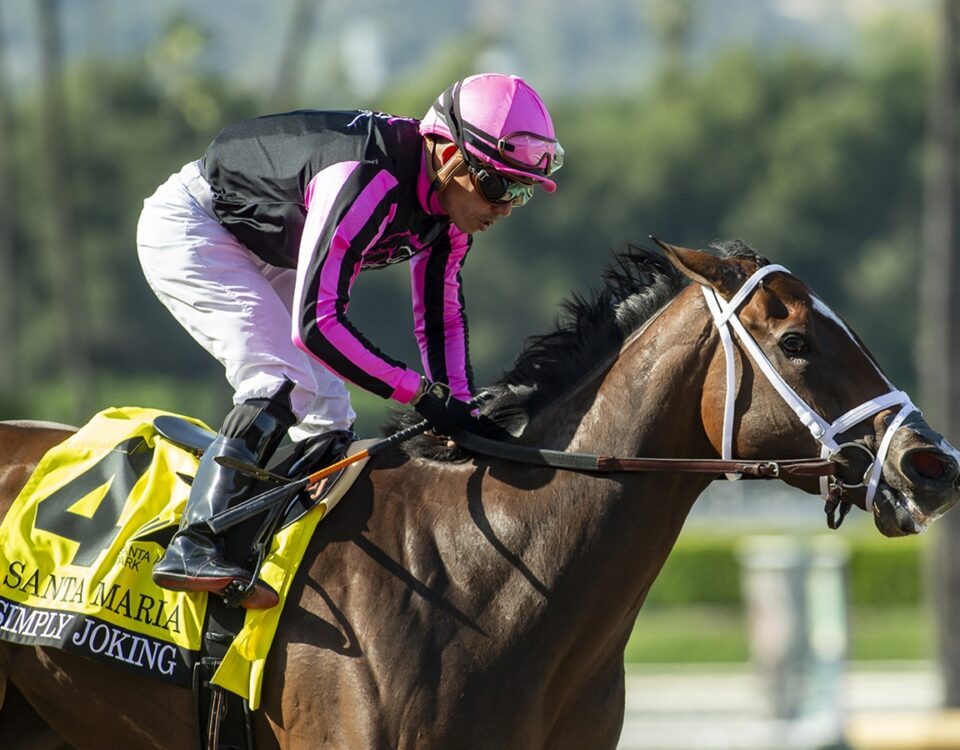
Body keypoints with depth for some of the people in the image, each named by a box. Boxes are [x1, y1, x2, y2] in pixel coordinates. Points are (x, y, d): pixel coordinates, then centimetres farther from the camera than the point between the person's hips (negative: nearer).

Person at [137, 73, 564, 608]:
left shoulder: (455, 198, -11)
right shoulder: (364, 181, -39)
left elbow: (443, 316, 1)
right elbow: (315, 323, -39)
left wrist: (460, 411, -11)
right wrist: (420, 392, -35)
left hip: (267, 256, 9)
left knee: (327, 417, 5)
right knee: (285, 382, -24)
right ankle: (195, 547, -27)